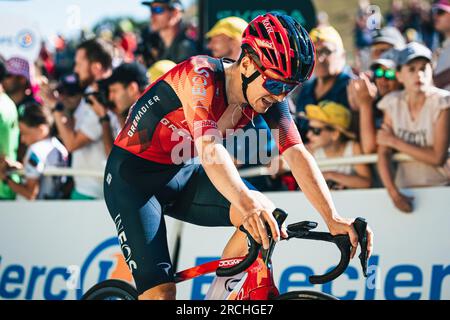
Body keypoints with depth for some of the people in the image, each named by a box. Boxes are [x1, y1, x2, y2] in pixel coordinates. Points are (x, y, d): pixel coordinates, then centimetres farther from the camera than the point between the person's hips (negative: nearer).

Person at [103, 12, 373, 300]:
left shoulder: (269, 92, -11)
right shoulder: (201, 76, -30)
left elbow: (297, 154, -19)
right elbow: (209, 148, -45)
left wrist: (334, 219, -33)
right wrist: (246, 202, -61)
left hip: (184, 174, 6)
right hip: (134, 175, -6)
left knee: (266, 218, -18)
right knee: (161, 291, -20)